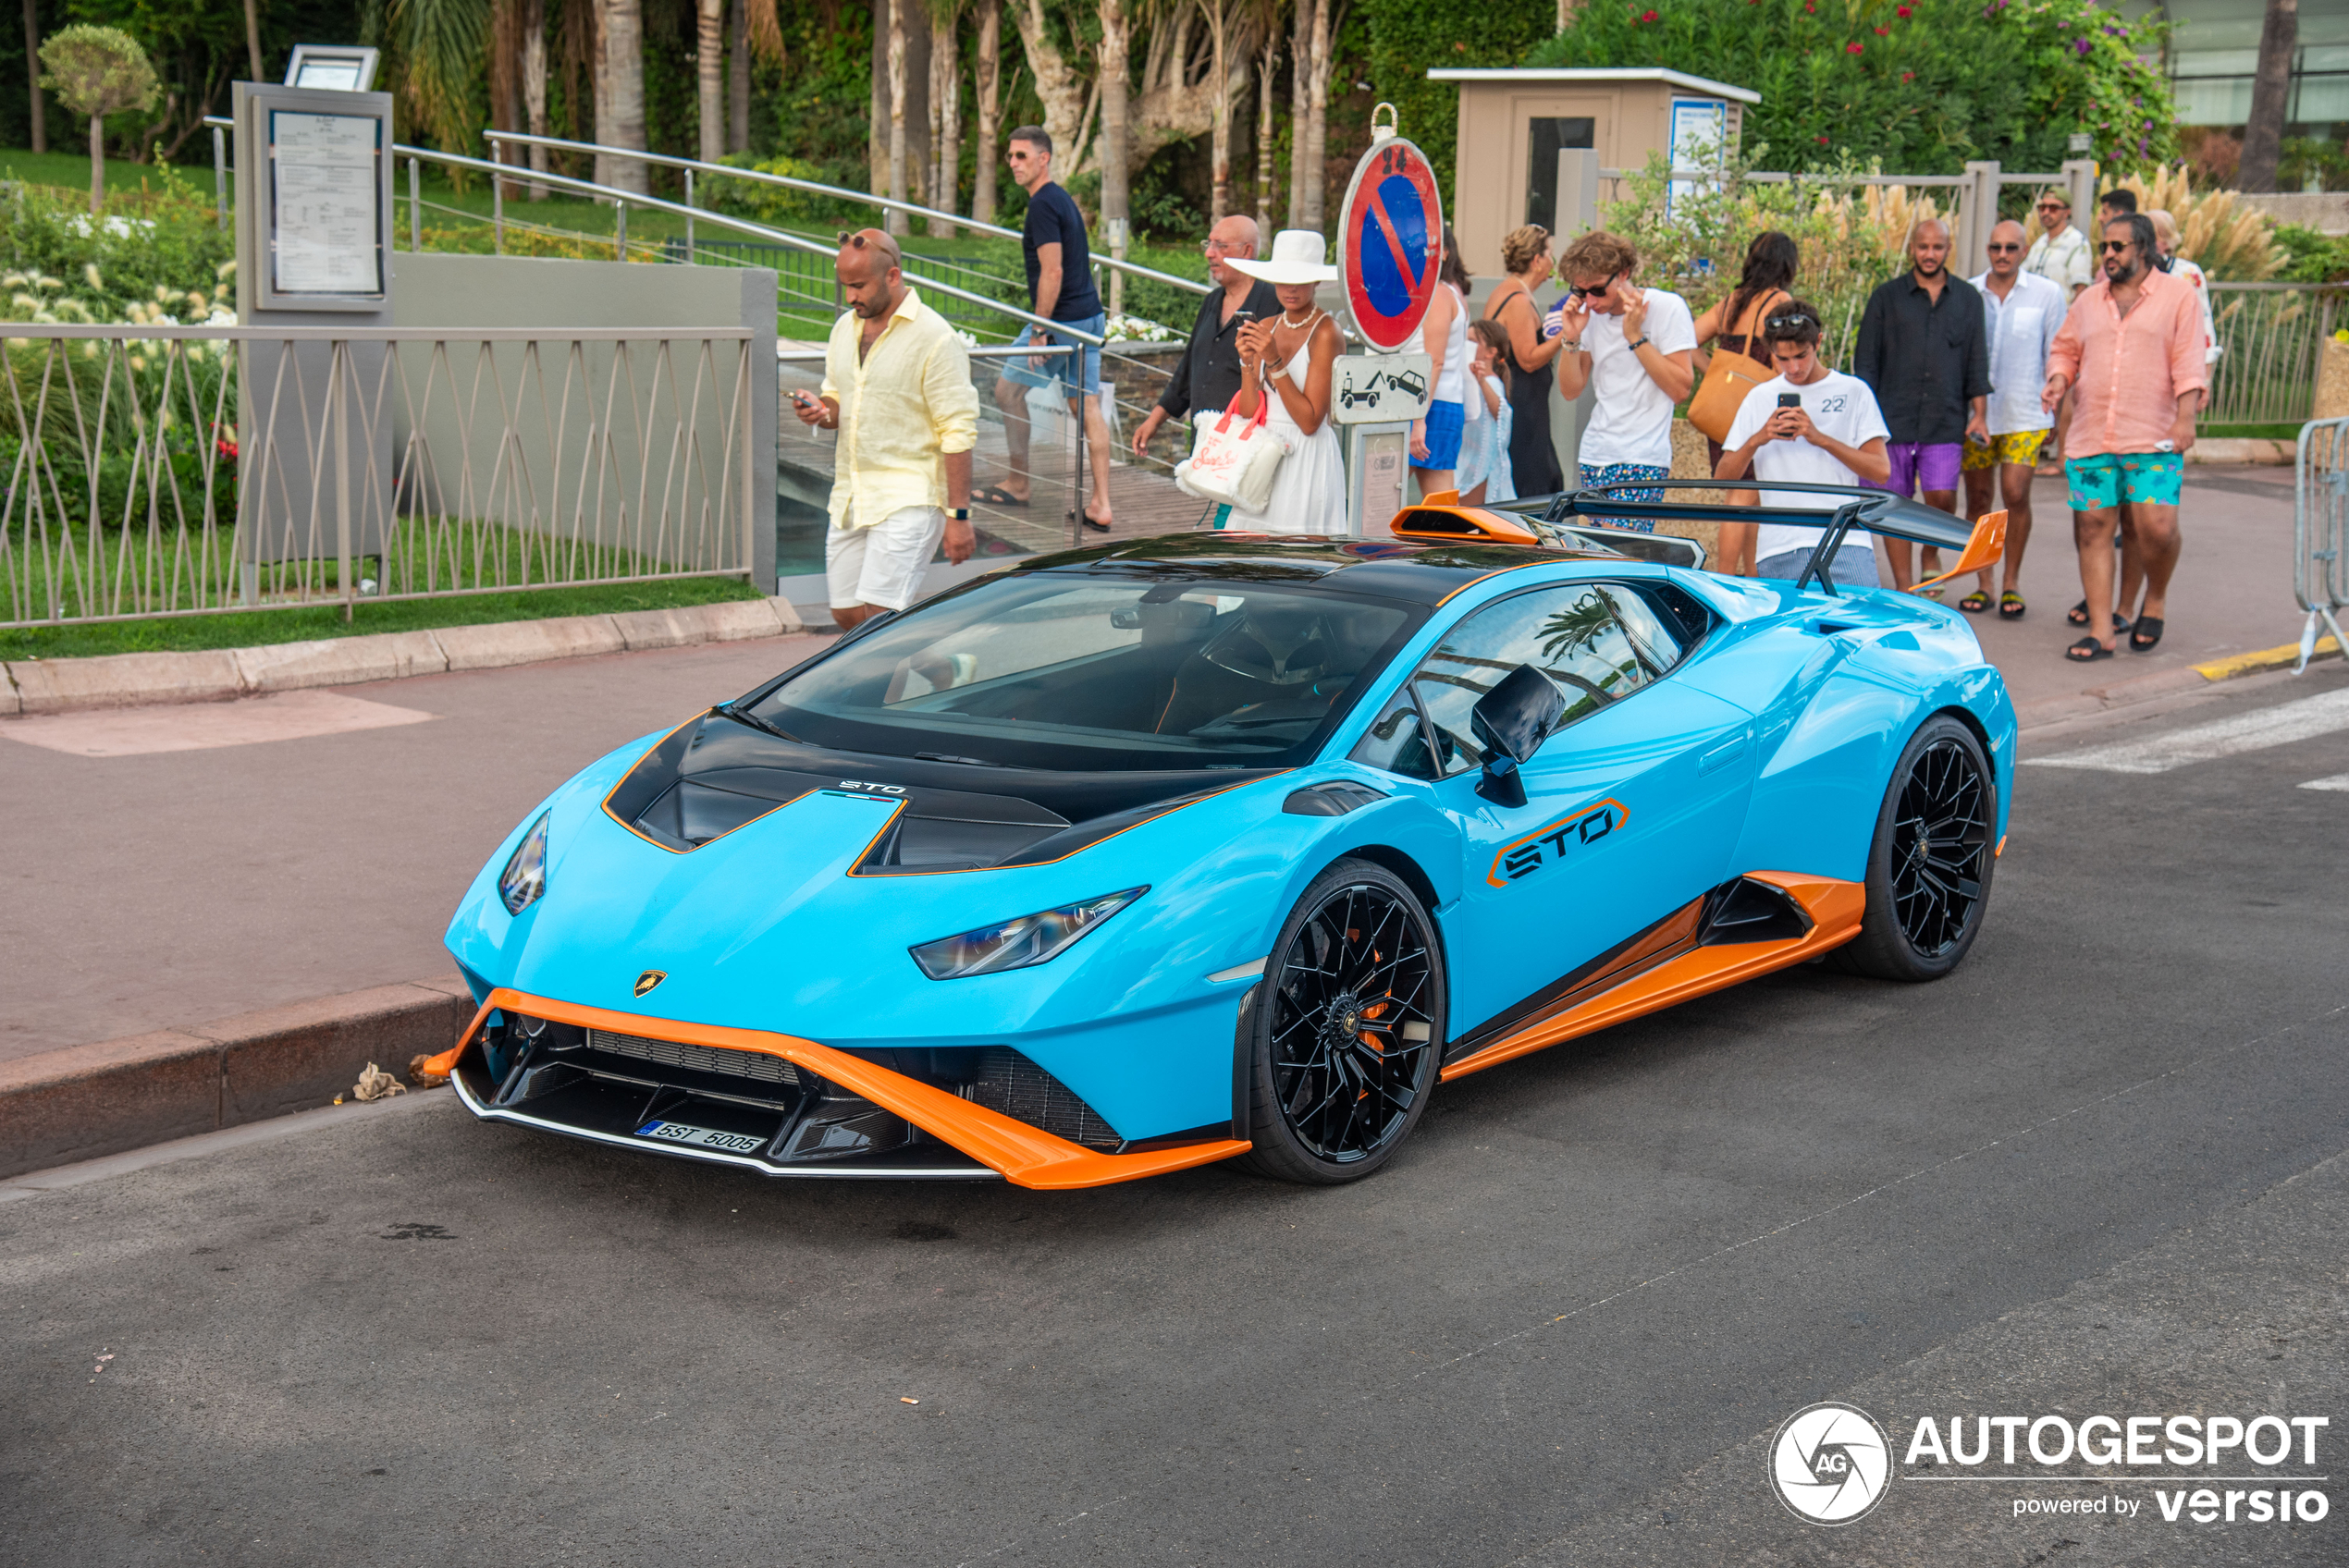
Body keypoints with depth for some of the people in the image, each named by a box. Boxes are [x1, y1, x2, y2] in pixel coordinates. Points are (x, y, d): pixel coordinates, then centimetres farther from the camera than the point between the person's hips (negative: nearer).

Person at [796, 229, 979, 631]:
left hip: (909, 496, -7)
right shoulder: (845, 328, 11)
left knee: (880, 614, -16)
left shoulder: (934, 338, -12)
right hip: (850, 494, 7)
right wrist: (820, 411, -3)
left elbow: (958, 432, -13)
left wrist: (958, 516, -16)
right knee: (846, 613, 8)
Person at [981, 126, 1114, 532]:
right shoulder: (1063, 199, 16)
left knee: (1008, 389, 7)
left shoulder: (1043, 205, -14)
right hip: (1090, 317, 9)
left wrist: (1039, 331, -19)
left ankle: (1018, 483, 17)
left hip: (1062, 319, -9)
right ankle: (1100, 505, 0)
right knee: (1087, 406, 4)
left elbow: (1053, 273, -20)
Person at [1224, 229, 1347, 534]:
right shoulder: (1266, 328, 10)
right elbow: (1249, 414, 6)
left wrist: (1274, 362, -18)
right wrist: (1247, 362, -8)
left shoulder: (1325, 332, -9)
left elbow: (1310, 421, -14)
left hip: (1308, 460, -6)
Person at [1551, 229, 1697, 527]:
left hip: (1642, 460, -6)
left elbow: (1681, 388, -11)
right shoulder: (1590, 314, 10)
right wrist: (1571, 338, -4)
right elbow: (1570, 391, 11)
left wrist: (1635, 336, -14)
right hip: (1594, 458, 6)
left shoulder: (1666, 307, -6)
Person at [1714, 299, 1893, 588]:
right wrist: (1757, 440, -7)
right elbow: (1723, 476, 12)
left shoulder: (1853, 391, 10)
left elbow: (1881, 471, 0)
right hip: (1778, 550, 2)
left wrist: (1819, 438, -10)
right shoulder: (1760, 398, 16)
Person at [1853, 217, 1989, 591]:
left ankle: (1931, 553, 20)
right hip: (1893, 418, 0)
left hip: (1945, 420, 0)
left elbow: (1977, 360, 13)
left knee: (1942, 496, -11)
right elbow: (1866, 360, 6)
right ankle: (1903, 587, 10)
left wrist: (1979, 413, 5)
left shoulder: (1967, 298, 11)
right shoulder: (1887, 297, 6)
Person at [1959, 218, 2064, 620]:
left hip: (2024, 413, -2)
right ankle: (1983, 583, 14)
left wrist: (2057, 412, 2)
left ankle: (2012, 582, 5)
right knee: (1978, 497, 5)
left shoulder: (2047, 294, 0)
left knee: (2015, 495, -9)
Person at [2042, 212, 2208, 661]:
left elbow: (2188, 363, -3)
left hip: (2153, 440, -4)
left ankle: (2156, 598, 16)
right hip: (2090, 438, 4)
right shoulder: (2089, 301, 16)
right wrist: (2058, 379, 1)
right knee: (2093, 529, 1)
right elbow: (2065, 350, 23)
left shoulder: (2178, 296, 3)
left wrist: (2186, 418, -13)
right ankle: (2101, 631, 6)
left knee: (2157, 527, -14)